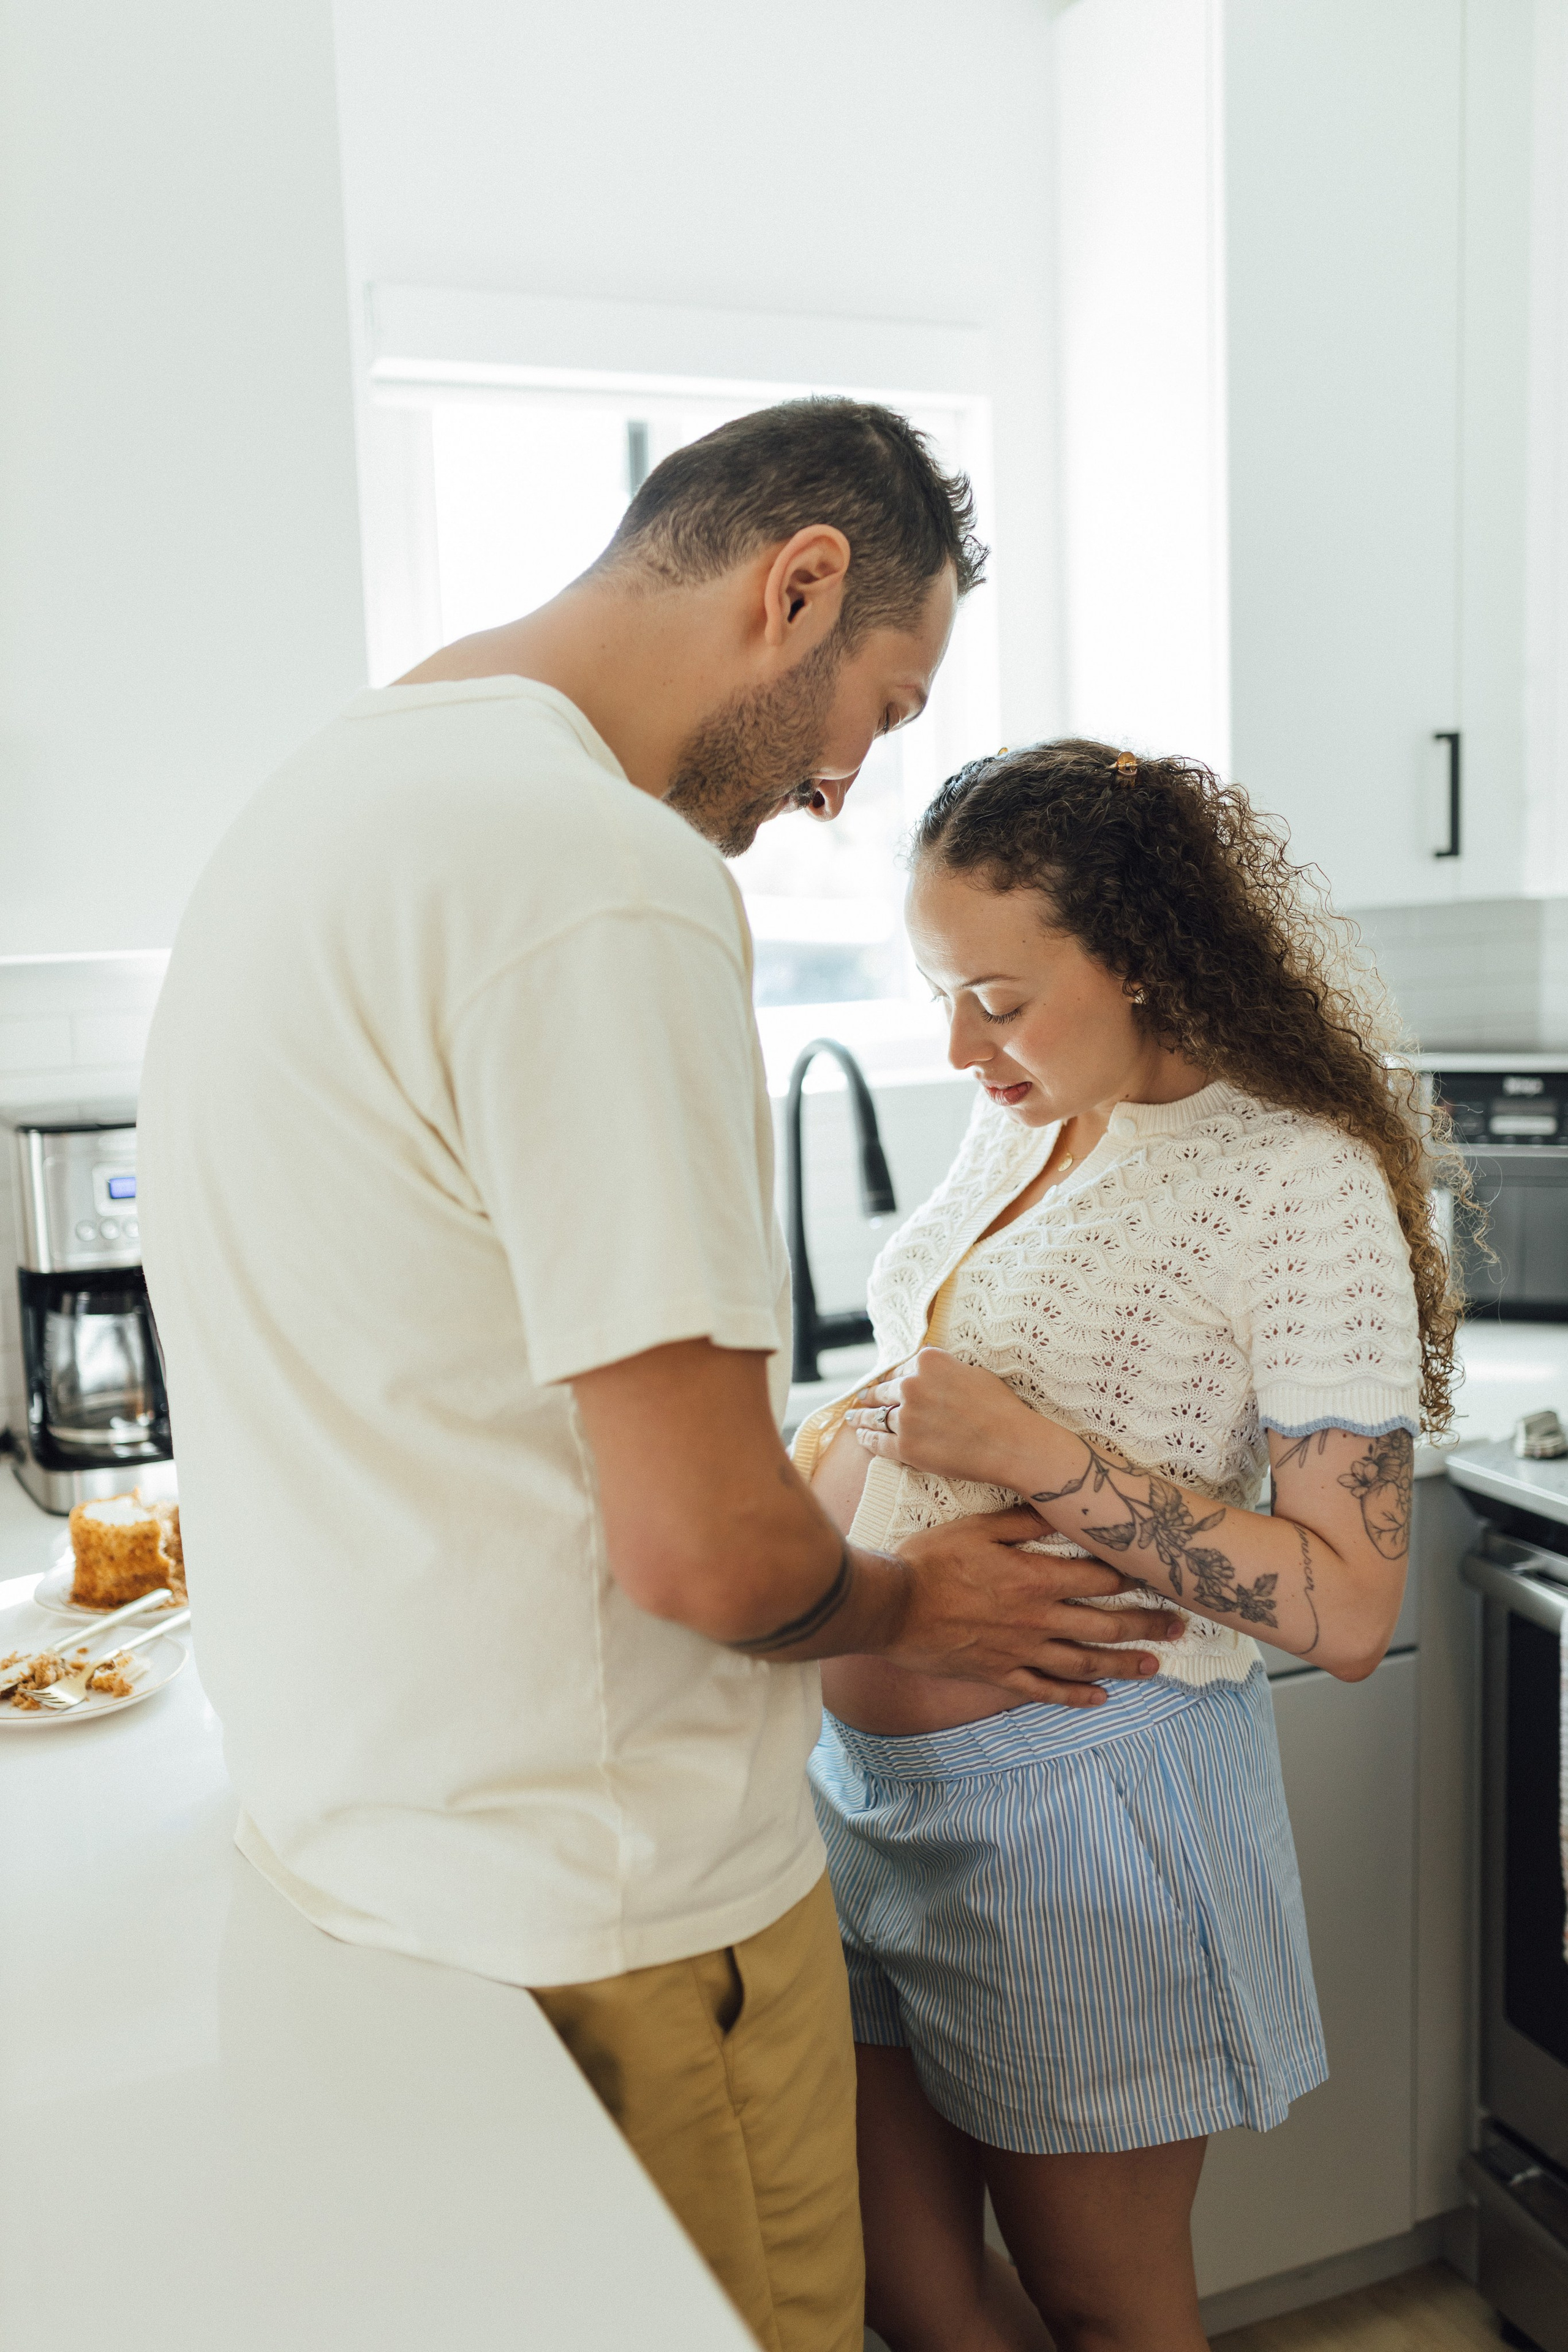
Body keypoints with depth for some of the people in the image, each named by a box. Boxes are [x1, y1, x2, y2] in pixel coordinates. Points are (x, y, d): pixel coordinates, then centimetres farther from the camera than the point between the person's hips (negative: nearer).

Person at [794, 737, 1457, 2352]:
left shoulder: (1301, 1181, -15)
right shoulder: (1018, 1123, 5)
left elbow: (1348, 1611, -19)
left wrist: (1041, 1457, -24)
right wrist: (836, 1457, 2)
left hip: (1078, 1806, -6)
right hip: (864, 1771, 7)